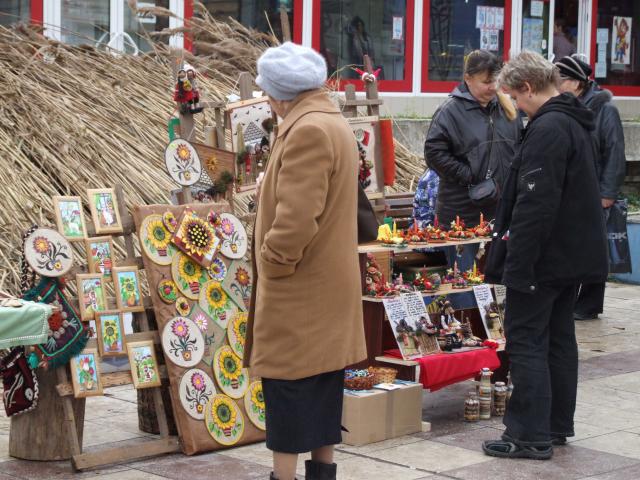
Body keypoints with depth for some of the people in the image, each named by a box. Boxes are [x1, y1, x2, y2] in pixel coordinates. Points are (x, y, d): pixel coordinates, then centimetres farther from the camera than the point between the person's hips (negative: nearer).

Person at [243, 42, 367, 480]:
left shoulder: (307, 131, -18)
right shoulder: (335, 124, 14)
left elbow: (295, 216, -26)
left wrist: (273, 263, -13)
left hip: (298, 292, -10)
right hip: (330, 284, 10)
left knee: (288, 386, -5)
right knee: (322, 387, 15)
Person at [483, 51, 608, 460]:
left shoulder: (547, 129, -20)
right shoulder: (576, 124, 13)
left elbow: (535, 204, -25)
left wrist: (517, 264, -23)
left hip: (545, 256, -10)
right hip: (574, 254, 10)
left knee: (525, 339, -4)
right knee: (559, 338, 15)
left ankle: (531, 435, -2)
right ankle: (558, 426, 23)